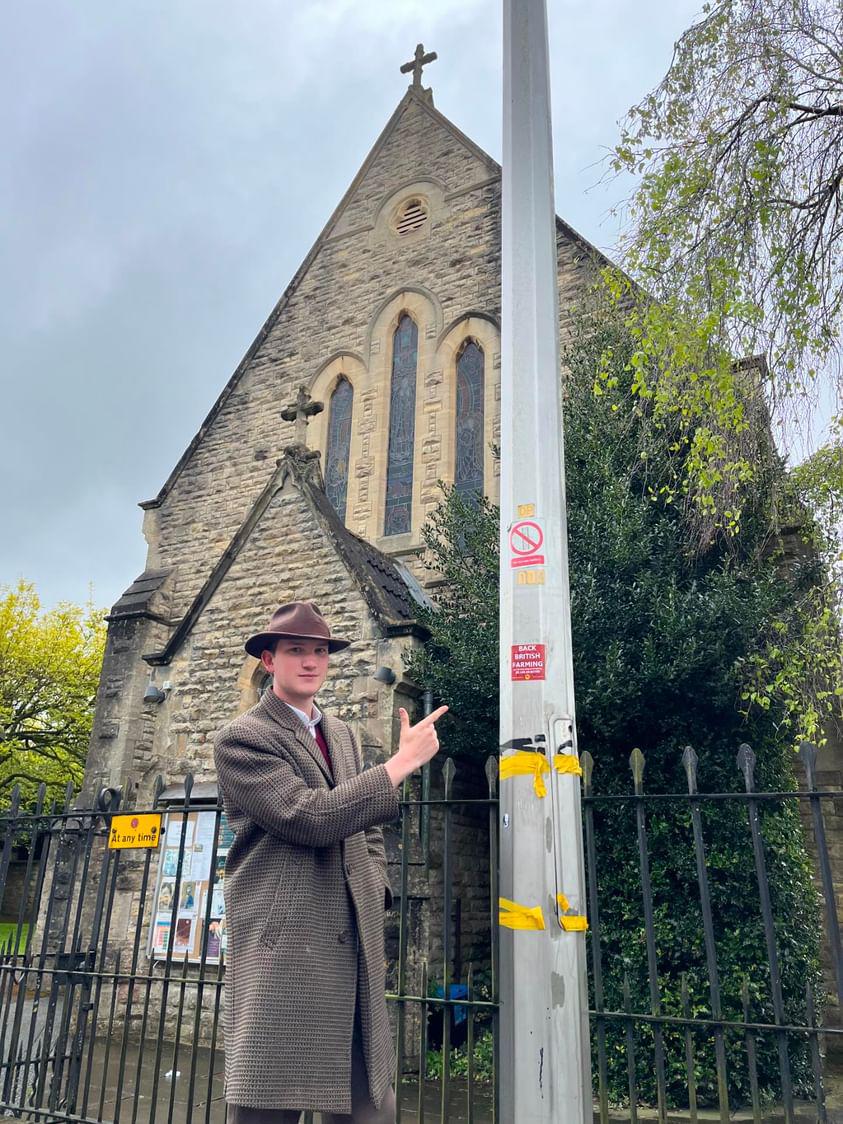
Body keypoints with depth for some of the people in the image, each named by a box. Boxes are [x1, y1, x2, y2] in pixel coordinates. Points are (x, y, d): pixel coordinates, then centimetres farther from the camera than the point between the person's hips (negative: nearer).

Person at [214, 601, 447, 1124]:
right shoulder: (240, 740, -6)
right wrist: (405, 760, -13)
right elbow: (314, 818, -19)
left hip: (359, 951, 7)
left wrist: (374, 898, 8)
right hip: (284, 952, -6)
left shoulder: (344, 735, 17)